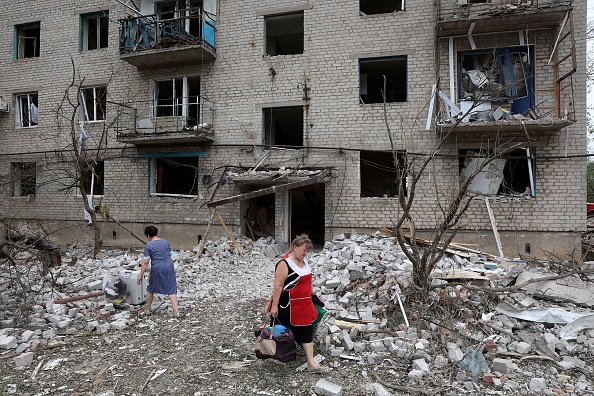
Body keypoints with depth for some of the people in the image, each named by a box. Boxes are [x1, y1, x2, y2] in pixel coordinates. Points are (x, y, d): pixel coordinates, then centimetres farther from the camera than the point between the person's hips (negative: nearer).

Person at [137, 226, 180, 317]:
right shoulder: (165, 242, 7)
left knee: (150, 289, 20)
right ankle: (176, 311, -5)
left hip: (157, 268, -3)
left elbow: (146, 262, -9)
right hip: (169, 267, 3)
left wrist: (141, 275, -3)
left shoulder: (148, 245, -7)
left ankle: (148, 310, 32)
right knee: (171, 290, 3)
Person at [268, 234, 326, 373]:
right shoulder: (285, 264, -20)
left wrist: (312, 293, 22)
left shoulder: (303, 261, 6)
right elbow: (278, 286, -21)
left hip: (303, 304, 8)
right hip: (288, 306, -8)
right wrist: (274, 306, -21)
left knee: (307, 331, 7)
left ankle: (311, 363, 13)